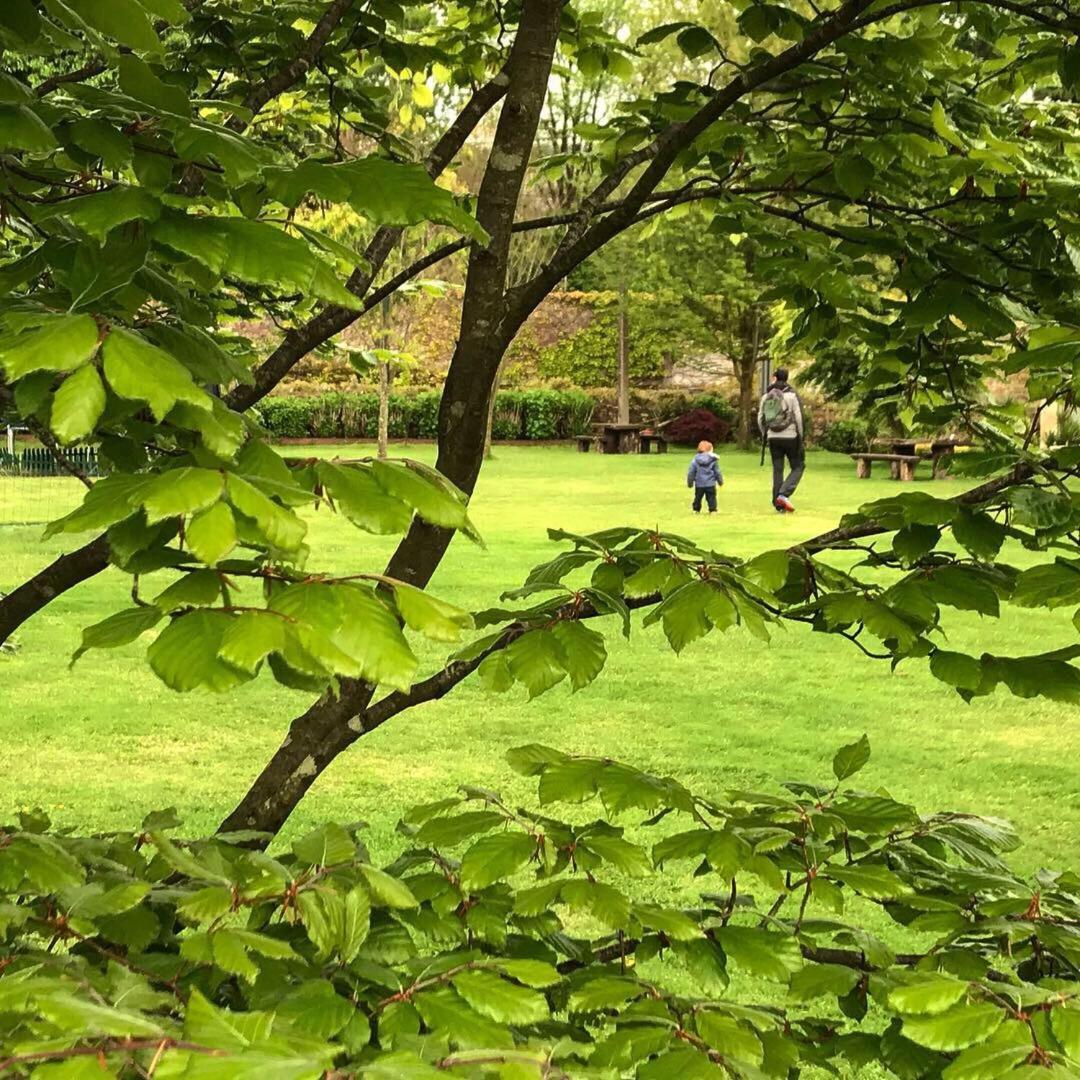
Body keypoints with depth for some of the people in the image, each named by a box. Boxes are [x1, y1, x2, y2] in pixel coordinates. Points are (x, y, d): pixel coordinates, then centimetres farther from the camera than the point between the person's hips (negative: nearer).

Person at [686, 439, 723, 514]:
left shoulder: (695, 461, -3)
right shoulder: (713, 460, -5)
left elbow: (691, 472, 0)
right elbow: (717, 472, 2)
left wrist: (690, 483, 12)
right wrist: (720, 482, 16)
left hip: (699, 484, 1)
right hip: (710, 484, -1)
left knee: (698, 497, 15)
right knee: (711, 497, 5)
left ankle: (696, 509, 21)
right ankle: (712, 510, 2)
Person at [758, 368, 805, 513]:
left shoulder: (766, 397, 5)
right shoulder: (791, 395, -6)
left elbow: (760, 419, 8)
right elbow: (798, 417, -9)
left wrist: (765, 436, 20)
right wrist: (800, 436, 1)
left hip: (773, 438, 4)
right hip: (790, 436, -4)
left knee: (777, 470, 9)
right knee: (798, 466, 7)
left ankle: (779, 505, 8)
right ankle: (784, 494, -12)